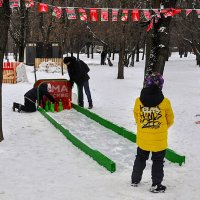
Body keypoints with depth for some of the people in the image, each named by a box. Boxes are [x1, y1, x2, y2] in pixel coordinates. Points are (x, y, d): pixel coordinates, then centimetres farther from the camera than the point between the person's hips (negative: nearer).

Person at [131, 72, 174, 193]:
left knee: (140, 158, 23)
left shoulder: (138, 101, -10)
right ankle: (156, 185, 18)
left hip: (143, 139, 3)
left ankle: (135, 180, 34)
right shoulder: (165, 102, -15)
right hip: (159, 140, -2)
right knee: (158, 161, 13)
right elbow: (170, 120, -2)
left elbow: (136, 118, 4)